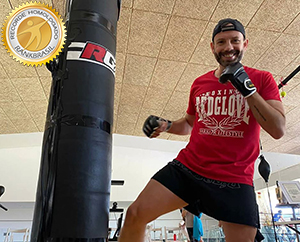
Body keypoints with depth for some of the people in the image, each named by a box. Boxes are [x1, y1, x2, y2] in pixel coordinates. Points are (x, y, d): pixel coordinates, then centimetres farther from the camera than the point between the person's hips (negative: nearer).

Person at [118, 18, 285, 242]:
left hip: (235, 181, -2)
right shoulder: (200, 83, 11)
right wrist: (165, 125, 5)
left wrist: (248, 88, -16)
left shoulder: (262, 79, 2)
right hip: (187, 167, 3)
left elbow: (278, 130, -9)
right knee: (136, 214, -4)